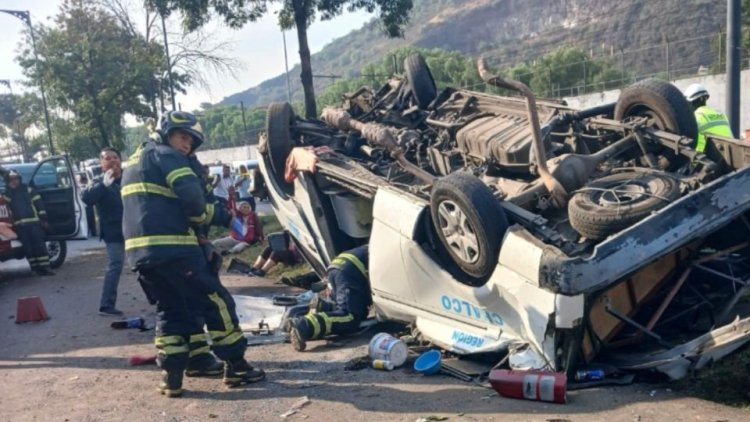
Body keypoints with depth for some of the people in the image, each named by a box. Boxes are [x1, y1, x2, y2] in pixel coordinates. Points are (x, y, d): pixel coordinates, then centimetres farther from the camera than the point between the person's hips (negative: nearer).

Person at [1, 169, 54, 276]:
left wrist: (43, 219, 1)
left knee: (39, 245, -6)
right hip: (19, 225, 2)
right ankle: (36, 267, 5)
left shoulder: (29, 190, 8)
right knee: (28, 247, 0)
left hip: (34, 222, -1)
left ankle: (44, 266, -6)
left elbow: (39, 204, 6)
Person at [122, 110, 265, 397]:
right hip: (172, 247, -9)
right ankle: (236, 367, 3)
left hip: (140, 250, 9)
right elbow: (192, 198, -15)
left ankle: (171, 377, 11)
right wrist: (222, 218, 2)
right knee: (216, 302, -1)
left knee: (171, 312, 15)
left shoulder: (133, 163, 28)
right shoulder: (166, 156, -1)